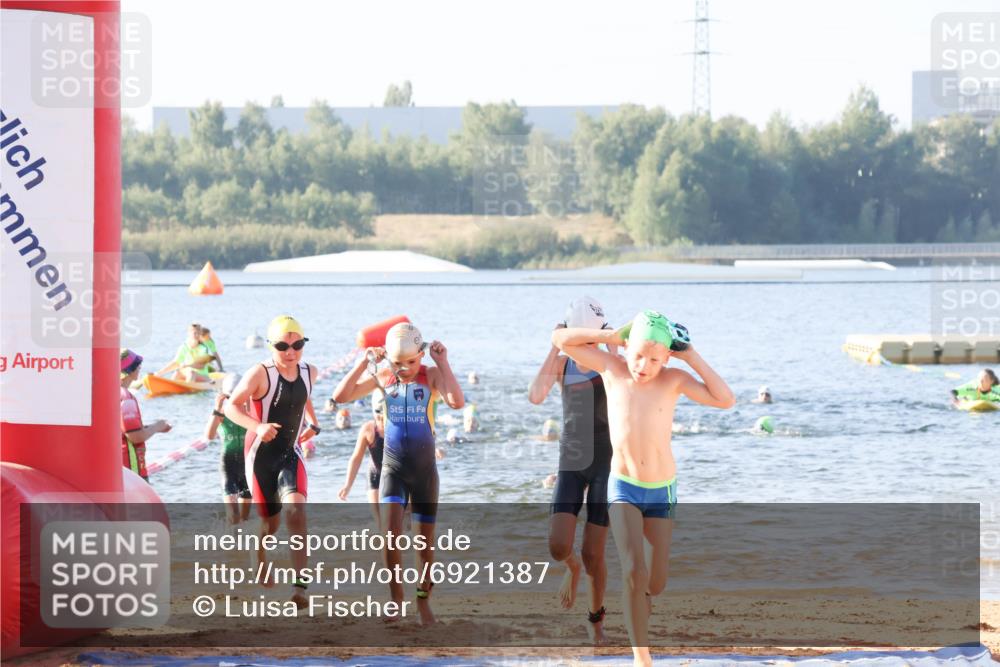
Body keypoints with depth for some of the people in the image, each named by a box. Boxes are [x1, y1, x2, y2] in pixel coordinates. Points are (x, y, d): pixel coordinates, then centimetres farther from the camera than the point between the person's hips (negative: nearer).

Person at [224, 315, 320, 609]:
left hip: (290, 453, 3)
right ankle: (260, 560, 43)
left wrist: (313, 423, 27)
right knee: (270, 521, 6)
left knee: (295, 508, -22)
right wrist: (257, 426, -35)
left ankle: (300, 584, -29)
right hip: (261, 454, -3)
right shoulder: (260, 373, -15)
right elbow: (232, 406, -20)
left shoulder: (309, 372, 3)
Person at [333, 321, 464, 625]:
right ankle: (395, 597, -8)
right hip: (393, 465, 0)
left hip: (424, 467, 0)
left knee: (426, 538, 7)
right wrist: (364, 361, -13)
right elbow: (340, 396, -8)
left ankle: (423, 600, 23)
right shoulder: (383, 378, -1)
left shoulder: (431, 376, -7)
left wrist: (443, 363, -24)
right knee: (391, 529, -18)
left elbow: (457, 402, -26)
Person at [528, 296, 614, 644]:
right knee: (558, 547, -14)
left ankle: (596, 620, 24)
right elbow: (536, 396, -19)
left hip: (606, 465, -2)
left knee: (593, 555, -3)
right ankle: (572, 567, 25)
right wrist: (555, 349, -21)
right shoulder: (561, 363, -1)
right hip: (571, 463, 2)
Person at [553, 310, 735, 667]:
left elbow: (726, 400, -18)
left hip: (662, 491, 1)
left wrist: (691, 356, -16)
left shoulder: (673, 379, -8)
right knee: (634, 572, -23)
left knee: (655, 584, 7)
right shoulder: (612, 368, -5)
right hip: (623, 489, -1)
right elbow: (561, 339, -3)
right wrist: (612, 335, -9)